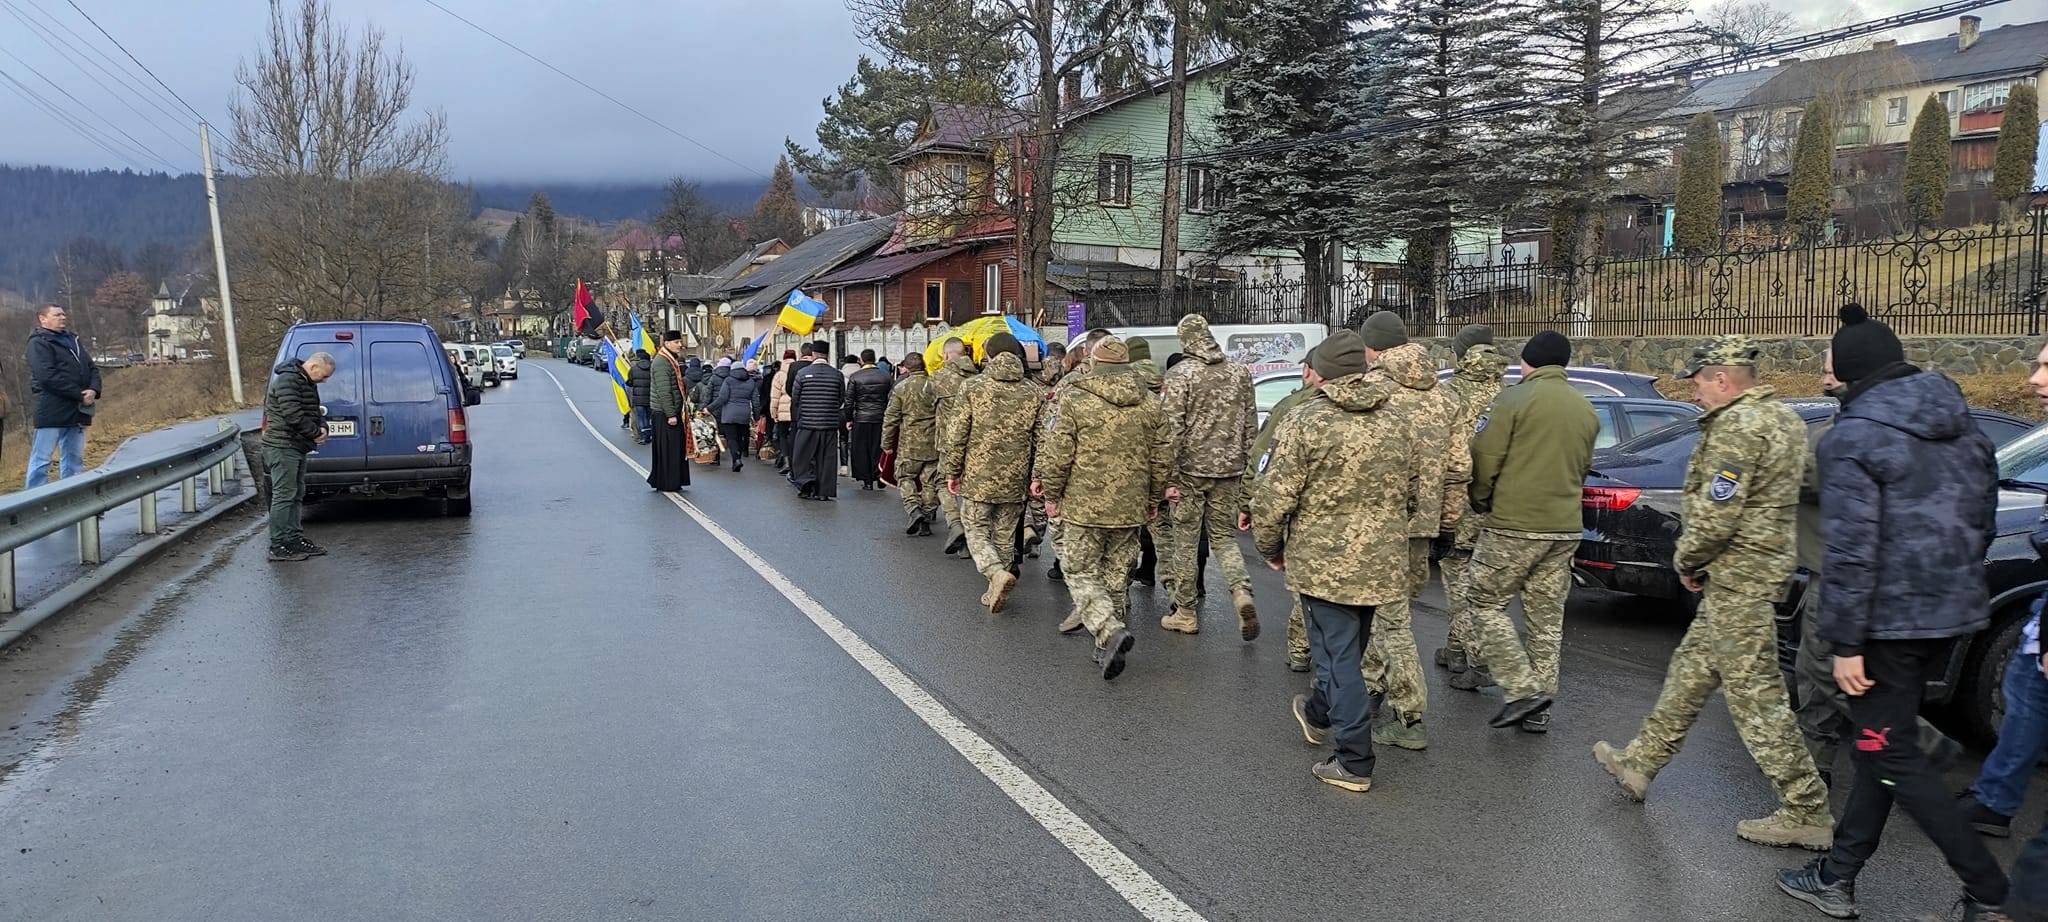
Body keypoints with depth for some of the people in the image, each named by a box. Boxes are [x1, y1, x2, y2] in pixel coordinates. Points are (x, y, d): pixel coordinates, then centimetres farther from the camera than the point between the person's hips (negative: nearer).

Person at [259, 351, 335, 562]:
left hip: (297, 447, 10)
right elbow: (293, 415, -24)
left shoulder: (307, 384, 16)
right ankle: (278, 547, -8)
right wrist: (316, 432, -13)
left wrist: (322, 427, 1)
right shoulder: (287, 380, -16)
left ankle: (294, 539, 22)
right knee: (284, 495, -10)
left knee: (297, 495, 14)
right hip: (283, 447, -10)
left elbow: (315, 411, 22)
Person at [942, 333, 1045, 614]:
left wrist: (952, 471, 4)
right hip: (1014, 481, 3)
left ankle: (998, 573, -16)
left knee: (976, 531, 8)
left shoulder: (974, 390, -7)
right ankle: (997, 592, 21)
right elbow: (1041, 440, 1)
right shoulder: (1034, 394, 1)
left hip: (978, 478, -3)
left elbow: (957, 435, -5)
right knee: (1005, 536, 15)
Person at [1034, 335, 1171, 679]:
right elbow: (1163, 457, 9)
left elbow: (1058, 454, -9)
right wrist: (1154, 497, 21)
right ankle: (1108, 650, 20)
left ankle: (1111, 632, -17)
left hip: (1083, 506, -4)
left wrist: (1051, 494, 3)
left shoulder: (1075, 400, -8)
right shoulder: (1149, 405, 6)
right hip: (1131, 509, 4)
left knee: (1082, 574, 4)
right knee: (1117, 577, 14)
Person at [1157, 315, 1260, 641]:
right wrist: (1245, 467, 15)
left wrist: (1169, 477, -11)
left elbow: (1172, 429, -13)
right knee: (1224, 536, 15)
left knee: (1185, 541, 7)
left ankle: (1185, 613, 16)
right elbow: (1250, 427, 9)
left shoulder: (1180, 375, -8)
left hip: (1191, 470, -4)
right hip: (1229, 470, 4)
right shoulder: (1240, 372, 7)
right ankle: (1242, 591, -10)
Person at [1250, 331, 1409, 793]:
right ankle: (1320, 713, 46)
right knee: (1348, 650, 23)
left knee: (1338, 656, 1)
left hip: (1324, 561, -7)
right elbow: (1406, 493, 15)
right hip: (1381, 562, 7)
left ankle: (1354, 763, 4)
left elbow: (1274, 496, -15)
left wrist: (1270, 548, 0)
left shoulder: (1306, 421, -14)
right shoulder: (1391, 423, 7)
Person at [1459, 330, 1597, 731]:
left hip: (1514, 525, -7)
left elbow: (1485, 458, -11)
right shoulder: (1586, 411, 12)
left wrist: (1481, 499, 5)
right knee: (1547, 616, 12)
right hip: (1565, 528, 7)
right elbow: (1582, 469, 18)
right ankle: (1541, 704, 18)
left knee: (1485, 602, 5)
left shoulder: (1516, 399, -9)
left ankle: (1523, 689, -3)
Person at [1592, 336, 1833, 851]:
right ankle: (1640, 764, 29)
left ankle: (1807, 813, 4)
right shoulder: (1783, 418, 15)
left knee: (1754, 696, -4)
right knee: (1690, 671, 18)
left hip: (1737, 578, -11)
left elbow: (1715, 513, -23)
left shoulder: (1738, 426, -18)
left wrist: (1687, 560, -5)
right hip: (1760, 570, 11)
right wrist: (1700, 561, 14)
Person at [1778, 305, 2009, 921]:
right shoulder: (1962, 428, 8)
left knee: (1891, 755, 3)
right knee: (1882, 742, 15)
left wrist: (1846, 643, -15)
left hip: (1891, 619, -8)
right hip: (1953, 614, 8)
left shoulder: (1852, 438, -16)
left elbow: (1851, 551, -19)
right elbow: (1983, 520, 16)